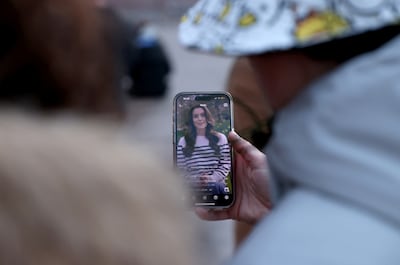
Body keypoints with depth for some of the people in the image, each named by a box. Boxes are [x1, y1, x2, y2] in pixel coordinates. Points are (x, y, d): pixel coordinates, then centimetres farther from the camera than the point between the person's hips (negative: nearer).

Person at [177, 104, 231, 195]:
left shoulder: (220, 138, 10)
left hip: (216, 185, 0)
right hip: (193, 188, 0)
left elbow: (226, 164, 7)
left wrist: (212, 178, -10)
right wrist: (193, 180, -10)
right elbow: (180, 168, 8)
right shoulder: (183, 141, 10)